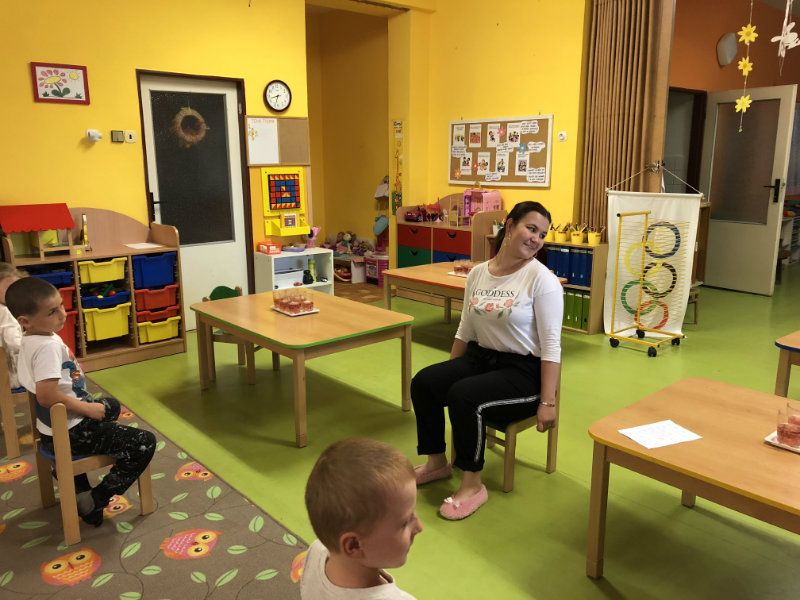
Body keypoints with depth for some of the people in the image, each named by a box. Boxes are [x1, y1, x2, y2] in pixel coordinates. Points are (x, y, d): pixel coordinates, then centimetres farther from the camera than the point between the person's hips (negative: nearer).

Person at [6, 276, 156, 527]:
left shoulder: (28, 340, 5)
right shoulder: (48, 346, -27)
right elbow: (46, 396, -35)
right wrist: (88, 409, -21)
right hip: (70, 433, -10)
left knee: (111, 405, 36)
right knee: (145, 443, -10)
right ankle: (93, 500, 1)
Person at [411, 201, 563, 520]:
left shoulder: (542, 279, -13)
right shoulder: (477, 273, 5)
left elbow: (551, 345, -14)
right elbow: (465, 331, 13)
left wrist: (547, 402, -18)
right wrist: (449, 374, 14)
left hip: (523, 370, -6)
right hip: (480, 358, 6)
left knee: (463, 396, -29)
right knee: (423, 383, -13)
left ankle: (472, 486, -10)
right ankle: (436, 462, 8)